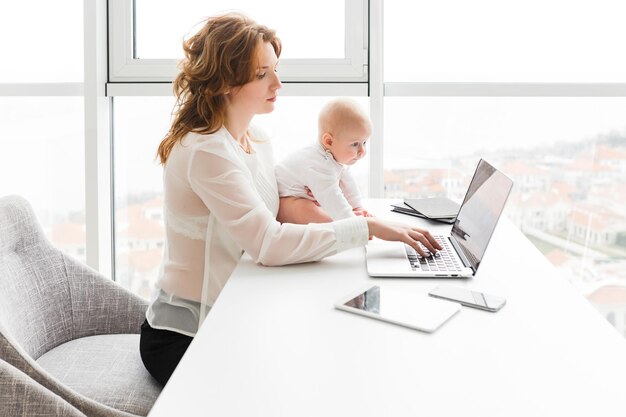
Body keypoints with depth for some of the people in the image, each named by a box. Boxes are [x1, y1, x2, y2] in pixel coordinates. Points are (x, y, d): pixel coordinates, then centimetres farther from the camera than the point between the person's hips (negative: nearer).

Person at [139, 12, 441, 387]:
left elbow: (267, 228, 5)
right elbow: (267, 243, -30)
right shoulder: (206, 152, -22)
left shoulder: (259, 142, 6)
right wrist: (368, 227, -28)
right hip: (184, 338, -7)